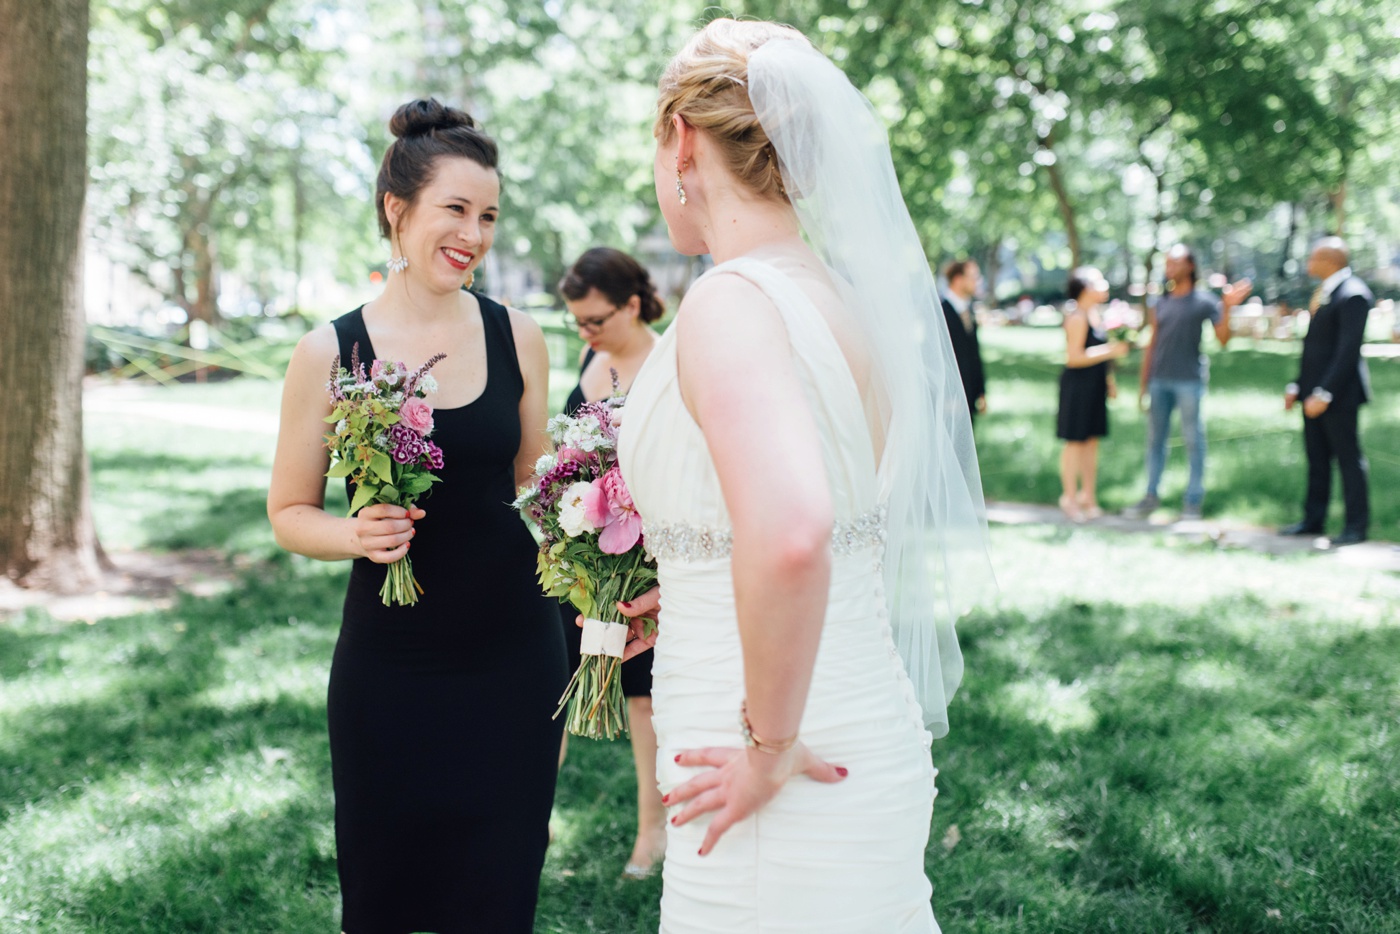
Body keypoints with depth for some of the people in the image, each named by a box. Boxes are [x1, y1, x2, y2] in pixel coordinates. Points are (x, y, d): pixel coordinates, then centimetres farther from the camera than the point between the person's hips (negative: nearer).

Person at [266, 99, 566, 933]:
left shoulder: (518, 339, 1)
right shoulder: (330, 354, -5)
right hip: (389, 668, -1)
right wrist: (357, 536, -17)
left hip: (513, 663, 2)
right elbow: (290, 511, 3)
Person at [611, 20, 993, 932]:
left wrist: (769, 744, -24)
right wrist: (693, 591, 20)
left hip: (787, 811, -8)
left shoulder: (733, 301, -20)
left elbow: (790, 533, -37)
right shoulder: (844, 296, 6)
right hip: (873, 748, 8)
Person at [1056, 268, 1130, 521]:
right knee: (1075, 441, -2)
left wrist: (1109, 380, 19)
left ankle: (1088, 495, 20)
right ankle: (1070, 497, 7)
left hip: (1095, 386, 9)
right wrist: (1111, 351, -19)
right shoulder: (1076, 317, -16)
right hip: (1077, 384, -9)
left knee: (1092, 440, 12)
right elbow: (1074, 357, -20)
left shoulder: (1095, 314, 14)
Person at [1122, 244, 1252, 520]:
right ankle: (1151, 496, 17)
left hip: (1190, 381, -5)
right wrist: (1143, 383, 13)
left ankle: (1193, 502, 4)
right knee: (1155, 438, 9)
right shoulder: (1161, 303, 12)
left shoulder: (1204, 303, -2)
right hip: (1159, 381, 5)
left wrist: (1227, 308, -20)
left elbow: (1222, 339, -8)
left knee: (1193, 440, -1)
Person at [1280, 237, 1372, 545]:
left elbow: (1348, 349, -21)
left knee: (1348, 457, -1)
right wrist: (1297, 386, 14)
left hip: (1338, 393, -9)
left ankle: (1356, 525, 6)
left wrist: (1324, 393, -23)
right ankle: (1313, 520, 19)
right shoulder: (1324, 292, 15)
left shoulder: (1353, 294, -15)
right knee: (1316, 458, 12)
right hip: (1315, 391, 9)